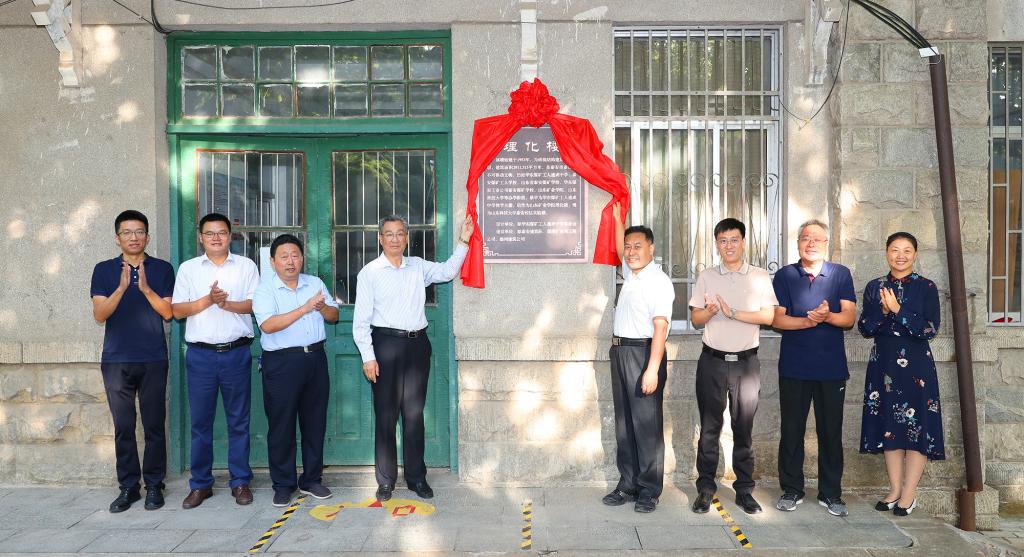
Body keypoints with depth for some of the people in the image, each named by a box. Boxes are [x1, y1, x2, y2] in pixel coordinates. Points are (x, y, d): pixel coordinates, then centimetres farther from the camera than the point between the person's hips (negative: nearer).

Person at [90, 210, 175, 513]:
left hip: (153, 360, -1)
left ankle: (154, 485, 14)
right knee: (123, 427, 6)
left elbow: (167, 312, -1)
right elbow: (99, 314, -3)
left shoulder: (162, 269, 5)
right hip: (116, 360, 1)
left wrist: (145, 287, -15)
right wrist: (122, 287, -18)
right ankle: (128, 486, 17)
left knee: (154, 425, 3)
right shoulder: (104, 270, 6)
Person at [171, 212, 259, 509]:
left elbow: (256, 303, -1)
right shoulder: (188, 268, 9)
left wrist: (227, 303, -16)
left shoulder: (246, 266, 7)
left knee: (239, 421, 5)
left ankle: (240, 482, 15)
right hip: (200, 353, 1)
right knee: (200, 421, 6)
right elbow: (177, 310, 3)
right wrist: (208, 300, -12)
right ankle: (201, 484, 17)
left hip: (237, 352, -1)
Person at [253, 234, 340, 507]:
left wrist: (322, 307, -11)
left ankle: (311, 480, 24)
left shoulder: (316, 284, 10)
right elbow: (268, 325, -20)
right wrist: (304, 308, -25)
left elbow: (334, 316, 11)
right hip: (281, 362, -4)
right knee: (281, 425, 3)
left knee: (315, 422, 10)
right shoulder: (264, 290, -5)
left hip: (315, 358, 4)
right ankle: (283, 485, 17)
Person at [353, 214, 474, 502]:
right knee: (386, 414, 2)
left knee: (414, 413, 9)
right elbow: (361, 319, -2)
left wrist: (463, 241, -6)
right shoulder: (369, 272, 1)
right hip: (386, 342, -3)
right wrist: (368, 357, -8)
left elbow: (448, 271, 2)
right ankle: (386, 480, 15)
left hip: (417, 343, 3)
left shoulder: (418, 267, 12)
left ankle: (416, 477, 20)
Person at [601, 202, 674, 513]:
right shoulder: (630, 273, 13)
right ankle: (628, 484, 20)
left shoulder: (659, 281, -12)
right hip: (620, 351, 9)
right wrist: (618, 218, 36)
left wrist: (652, 369, -26)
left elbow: (660, 327, -20)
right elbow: (620, 250, 37)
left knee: (647, 424, -2)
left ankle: (649, 491, 8)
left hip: (644, 352, -9)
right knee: (624, 423, 12)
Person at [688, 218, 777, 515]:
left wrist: (734, 313, -16)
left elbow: (768, 316, -6)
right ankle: (705, 488, 12)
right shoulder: (706, 277, 7)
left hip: (746, 362, 0)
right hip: (712, 360, 1)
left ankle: (744, 490, 18)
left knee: (744, 428, 7)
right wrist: (709, 311, -17)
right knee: (709, 427, 3)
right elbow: (695, 319, 4)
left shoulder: (760, 277, 4)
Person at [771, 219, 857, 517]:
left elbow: (849, 318, -1)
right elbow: (777, 319, -3)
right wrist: (808, 320, -20)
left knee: (831, 432, 7)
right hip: (794, 366, 0)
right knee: (791, 430, 6)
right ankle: (792, 490, 19)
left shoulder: (841, 274, 5)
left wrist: (827, 316, -21)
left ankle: (830, 493, 20)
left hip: (831, 366, 0)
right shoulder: (785, 276, 4)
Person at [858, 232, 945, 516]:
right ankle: (894, 489, 21)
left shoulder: (926, 288, -2)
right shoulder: (874, 287, 6)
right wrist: (882, 310, -16)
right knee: (888, 426, 8)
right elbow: (864, 328, 1)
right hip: (883, 365, 3)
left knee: (916, 427, 1)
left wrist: (898, 310, -20)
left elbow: (930, 330, -11)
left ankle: (909, 494, 14)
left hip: (916, 366, -3)